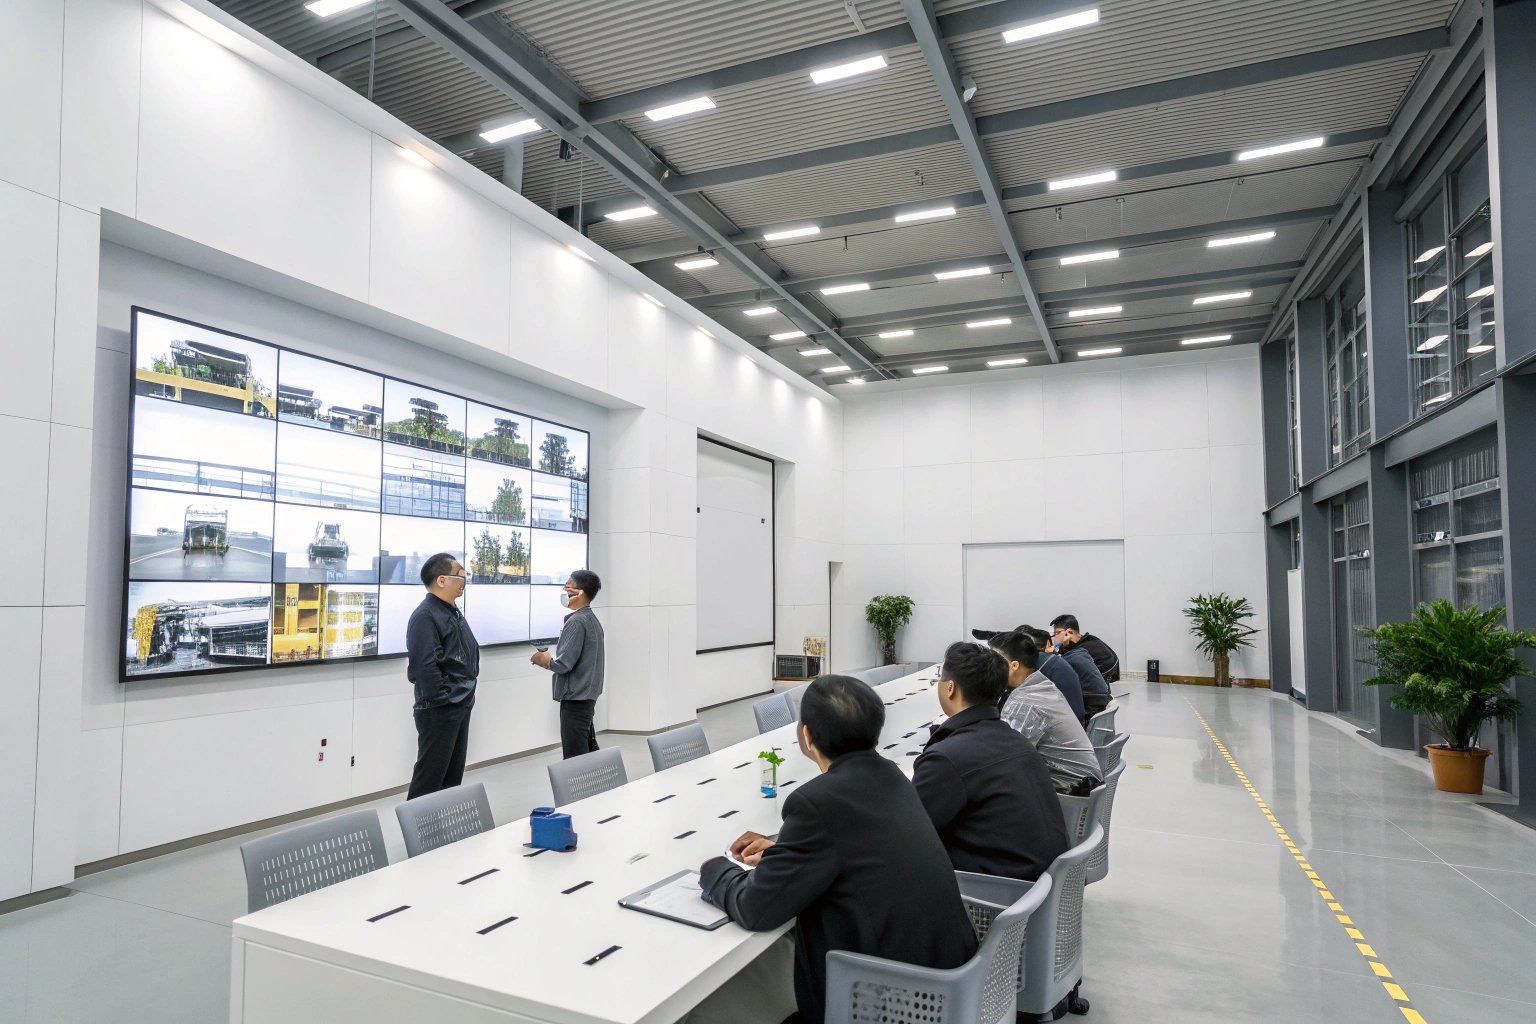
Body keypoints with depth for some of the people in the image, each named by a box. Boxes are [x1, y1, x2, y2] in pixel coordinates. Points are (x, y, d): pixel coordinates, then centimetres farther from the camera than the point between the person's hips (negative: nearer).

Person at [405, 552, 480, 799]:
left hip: (461, 706, 9)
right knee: (430, 777, -1)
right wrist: (444, 699, -20)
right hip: (439, 710, -9)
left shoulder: (453, 612, 12)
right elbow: (425, 667, -26)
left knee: (453, 774, 16)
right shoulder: (425, 616, -18)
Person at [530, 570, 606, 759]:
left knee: (575, 758, -4)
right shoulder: (591, 619, 10)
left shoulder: (576, 622, -18)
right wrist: (550, 660, 6)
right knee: (588, 752, 15)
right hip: (586, 696, 9)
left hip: (575, 698, -9)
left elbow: (563, 664, -22)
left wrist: (544, 660, -3)